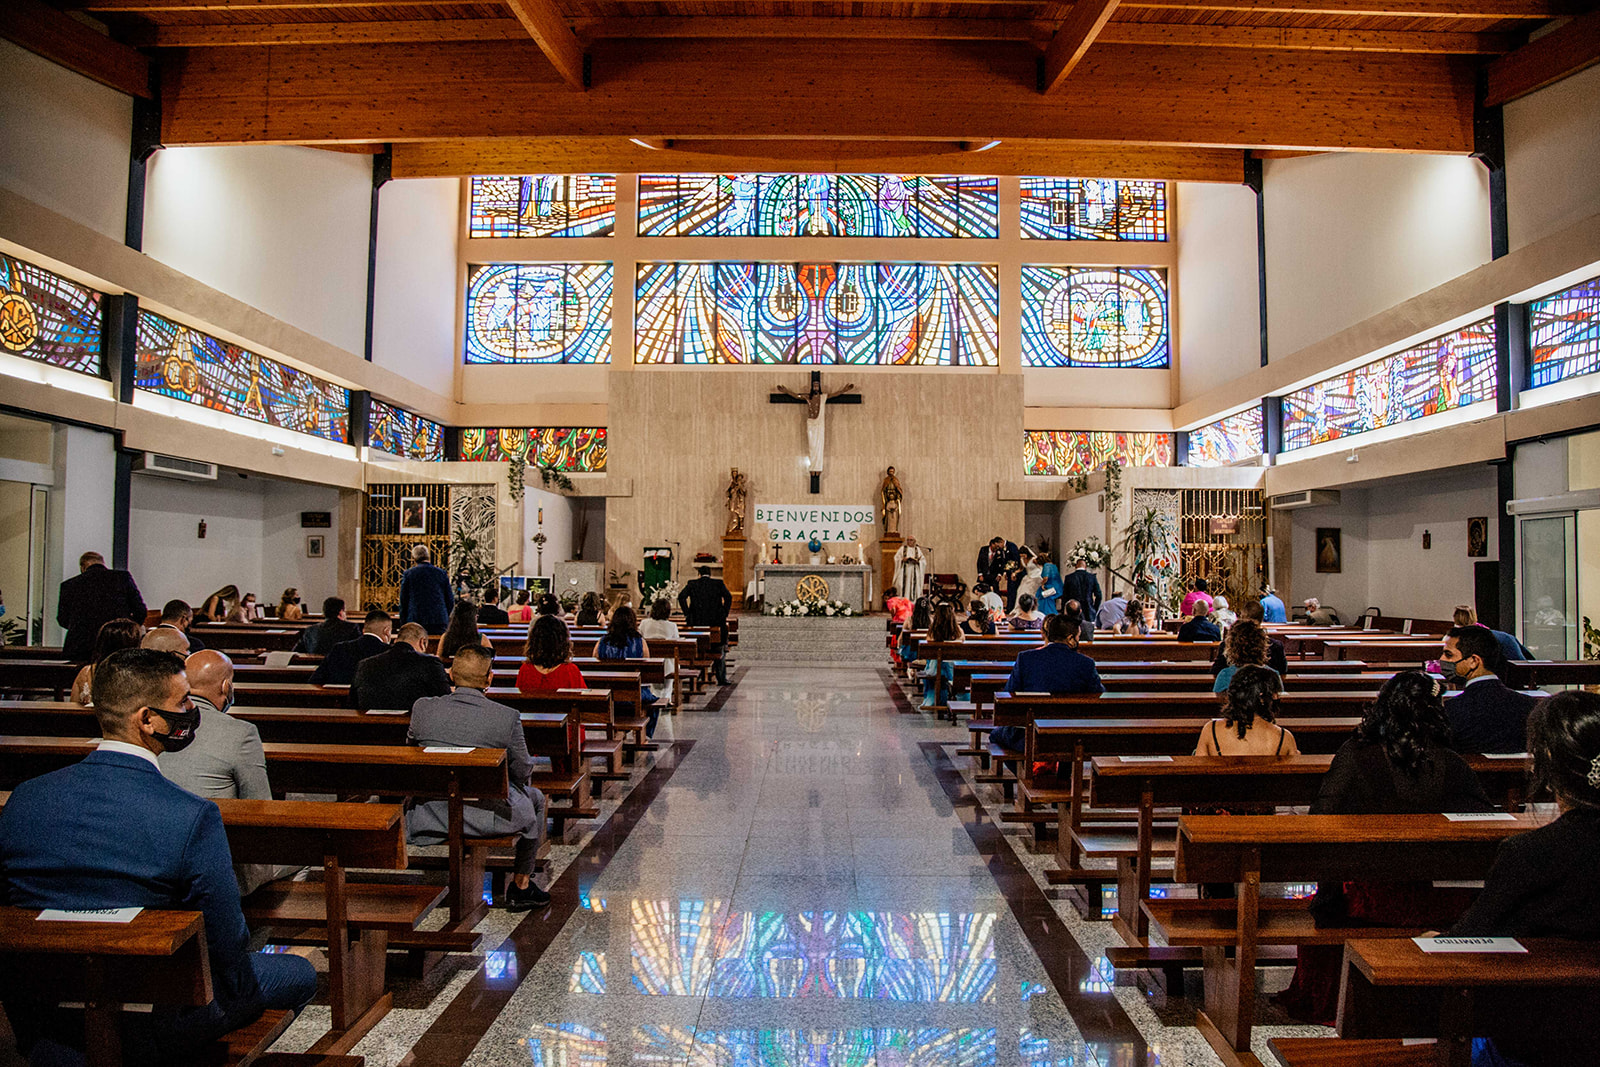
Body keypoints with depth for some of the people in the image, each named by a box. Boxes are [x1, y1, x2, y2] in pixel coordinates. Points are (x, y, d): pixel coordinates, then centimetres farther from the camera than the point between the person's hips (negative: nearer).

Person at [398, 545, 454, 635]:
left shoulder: (408, 574, 3)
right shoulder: (442, 573, 6)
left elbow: (403, 602, 5)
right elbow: (451, 601, 8)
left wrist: (403, 625, 12)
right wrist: (447, 622, 17)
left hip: (415, 621, -1)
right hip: (440, 623, 1)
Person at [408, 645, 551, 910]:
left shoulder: (422, 708, -8)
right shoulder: (507, 717, -17)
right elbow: (523, 772, -5)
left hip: (431, 816, 4)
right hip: (487, 818, -4)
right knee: (535, 798, 27)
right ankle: (520, 887, 34)